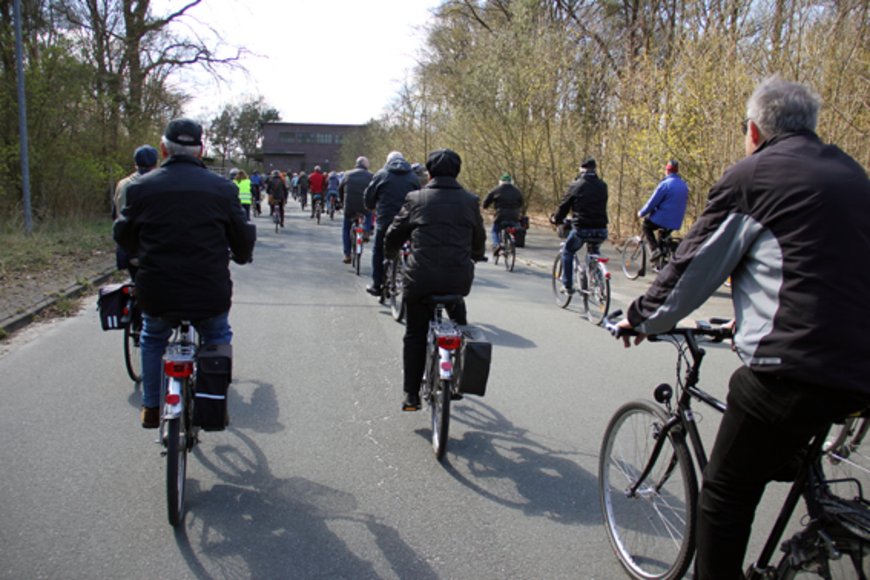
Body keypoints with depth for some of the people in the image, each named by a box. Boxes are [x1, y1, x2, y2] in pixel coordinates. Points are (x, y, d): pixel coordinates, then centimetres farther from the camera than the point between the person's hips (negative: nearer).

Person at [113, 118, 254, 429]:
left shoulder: (141, 187, -1)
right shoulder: (221, 188, -4)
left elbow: (122, 234, 10)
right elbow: (243, 237, 3)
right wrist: (241, 257, 26)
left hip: (156, 292, 1)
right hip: (210, 294, -1)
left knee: (153, 339, 29)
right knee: (217, 339, 27)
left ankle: (151, 408, 32)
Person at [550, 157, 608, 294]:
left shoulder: (576, 185, -1)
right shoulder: (602, 186, 9)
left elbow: (564, 206, 3)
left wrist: (555, 219, 21)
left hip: (582, 229, -4)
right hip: (601, 231, 4)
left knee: (567, 252, 21)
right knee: (594, 251, 33)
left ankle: (567, 285, 16)